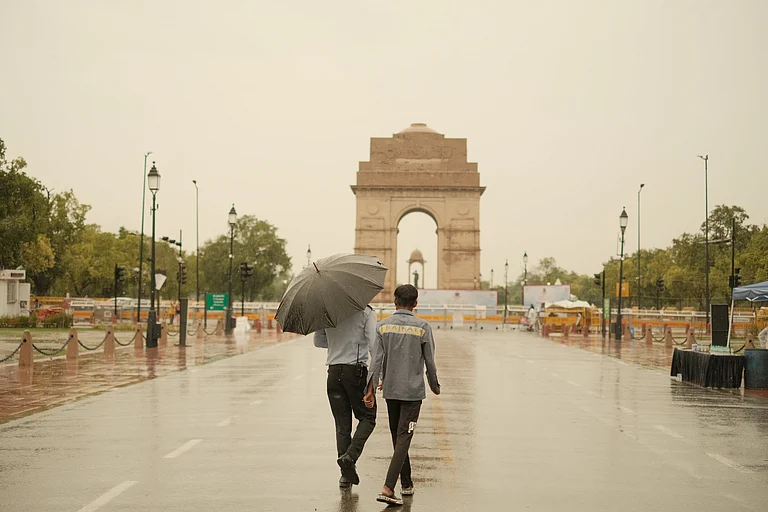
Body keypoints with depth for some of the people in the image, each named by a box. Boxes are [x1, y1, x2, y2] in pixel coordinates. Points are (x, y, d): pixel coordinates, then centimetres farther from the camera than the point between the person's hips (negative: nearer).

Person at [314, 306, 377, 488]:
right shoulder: (366, 312, -5)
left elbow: (318, 341, 16)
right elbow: (374, 344, -12)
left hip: (334, 372, 4)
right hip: (356, 370, -4)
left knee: (342, 424, 8)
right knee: (367, 418, 11)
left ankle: (345, 474, 8)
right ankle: (351, 456, -10)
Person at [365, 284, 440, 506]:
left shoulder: (383, 326, 0)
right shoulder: (423, 327, -6)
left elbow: (376, 359, -7)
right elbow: (430, 361, -2)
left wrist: (371, 389, -5)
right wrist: (435, 385, 14)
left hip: (390, 390, 3)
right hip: (413, 391, -3)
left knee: (398, 438, 17)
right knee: (403, 439, -4)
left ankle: (406, 484, 26)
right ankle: (388, 488, -16)